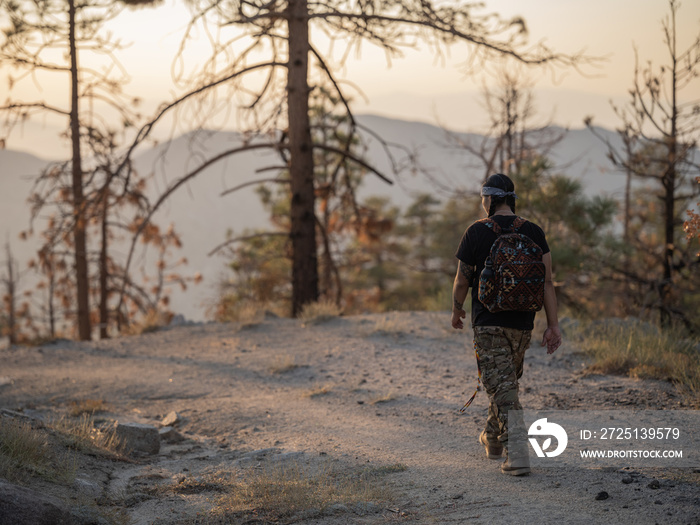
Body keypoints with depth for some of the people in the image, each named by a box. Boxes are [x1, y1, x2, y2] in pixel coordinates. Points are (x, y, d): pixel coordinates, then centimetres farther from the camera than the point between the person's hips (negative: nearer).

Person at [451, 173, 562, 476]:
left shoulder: (477, 232, -7)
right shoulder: (533, 232, 1)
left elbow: (462, 281, -1)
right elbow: (546, 282, -4)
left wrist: (457, 311, 17)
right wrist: (553, 325, -2)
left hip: (488, 322, -4)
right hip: (522, 324, 4)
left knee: (501, 386, -6)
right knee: (508, 380, 22)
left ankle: (517, 455, -19)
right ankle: (493, 440, 38)